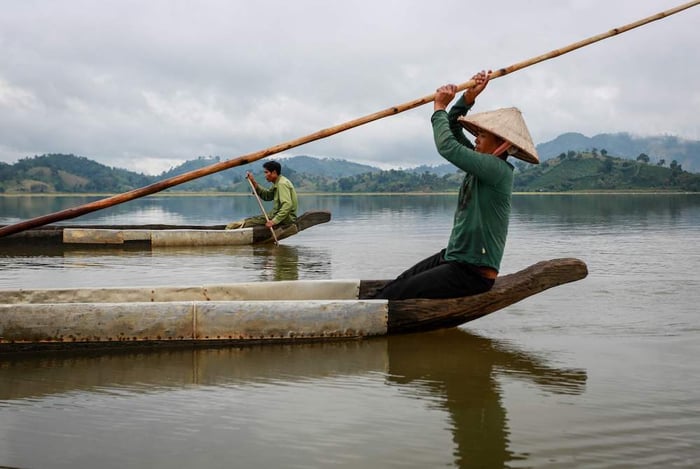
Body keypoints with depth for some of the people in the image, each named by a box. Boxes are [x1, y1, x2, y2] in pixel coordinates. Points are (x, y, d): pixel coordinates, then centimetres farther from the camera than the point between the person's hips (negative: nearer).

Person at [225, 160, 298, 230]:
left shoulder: (282, 184, -17)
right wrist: (254, 183, 4)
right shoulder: (278, 182, 15)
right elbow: (266, 196, 12)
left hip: (286, 218, -10)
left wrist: (274, 221, -32)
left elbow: (287, 205, -28)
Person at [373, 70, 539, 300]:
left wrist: (440, 108, -8)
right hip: (453, 258, 10)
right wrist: (468, 97, 4)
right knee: (392, 287, 1)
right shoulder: (483, 164, 11)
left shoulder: (498, 170, -18)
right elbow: (454, 130, 19)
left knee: (395, 295, -15)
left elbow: (448, 147, -23)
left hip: (473, 273, -10)